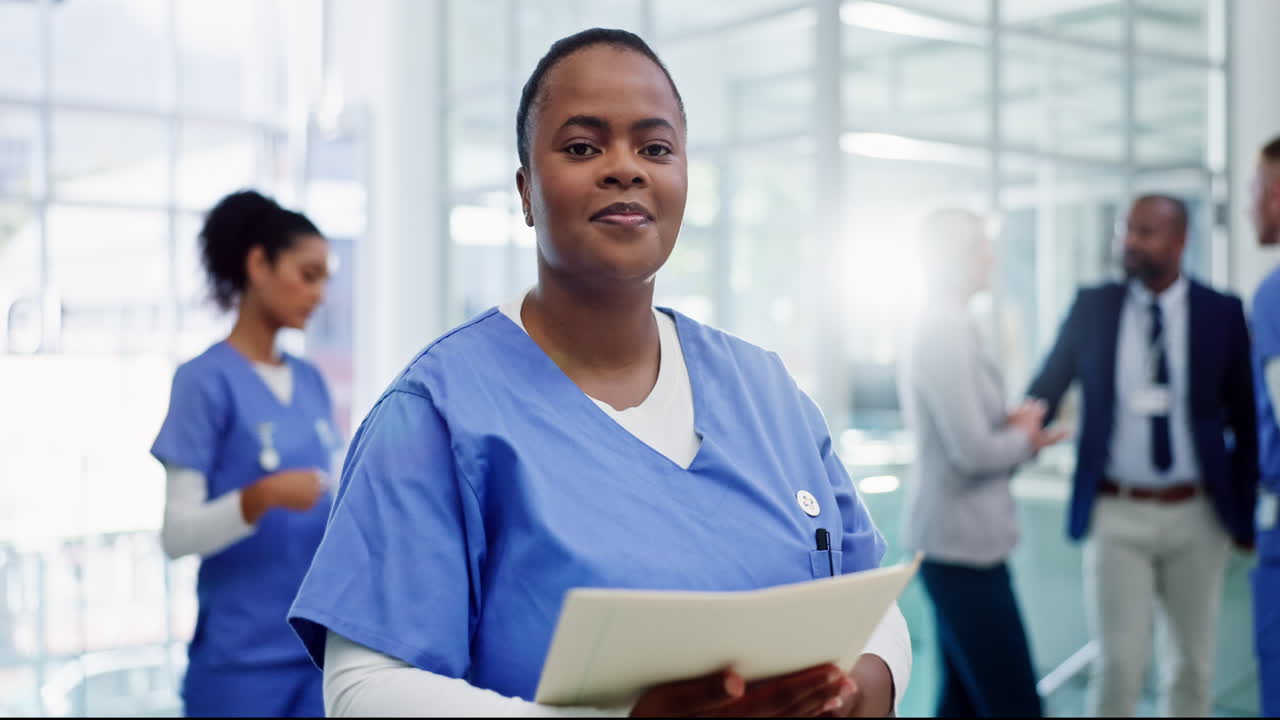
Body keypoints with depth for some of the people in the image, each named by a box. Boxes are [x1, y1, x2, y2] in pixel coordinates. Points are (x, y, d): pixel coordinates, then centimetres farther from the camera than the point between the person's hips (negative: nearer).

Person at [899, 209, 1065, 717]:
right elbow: (972, 452, -21)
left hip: (958, 538, 10)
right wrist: (1024, 440, -2)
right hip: (961, 543, -10)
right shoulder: (945, 334, -17)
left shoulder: (940, 329, 13)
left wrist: (1013, 429, 4)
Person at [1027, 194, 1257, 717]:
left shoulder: (1222, 314, -1)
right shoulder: (1092, 308, -1)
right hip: (1116, 515, -1)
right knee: (1118, 665, -1)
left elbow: (1246, 419, 4)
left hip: (1196, 516, 1)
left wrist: (1247, 508, 3)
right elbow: (1044, 393, 2)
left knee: (1192, 666, 11)